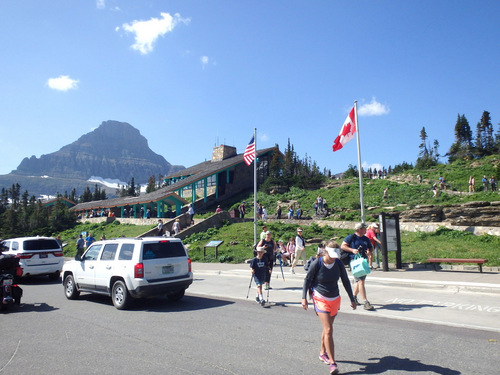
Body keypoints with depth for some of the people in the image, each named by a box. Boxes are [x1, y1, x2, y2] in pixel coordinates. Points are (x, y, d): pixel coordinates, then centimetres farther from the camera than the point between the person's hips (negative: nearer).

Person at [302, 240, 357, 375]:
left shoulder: (338, 264, -6)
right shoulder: (316, 263, -16)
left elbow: (345, 281, 7)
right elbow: (307, 279, -4)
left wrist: (352, 299, 10)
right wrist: (304, 297, -6)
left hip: (335, 300, 4)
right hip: (320, 299, -4)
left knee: (327, 328, 15)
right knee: (329, 330, -13)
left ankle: (322, 353, 37)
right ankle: (332, 363, -9)